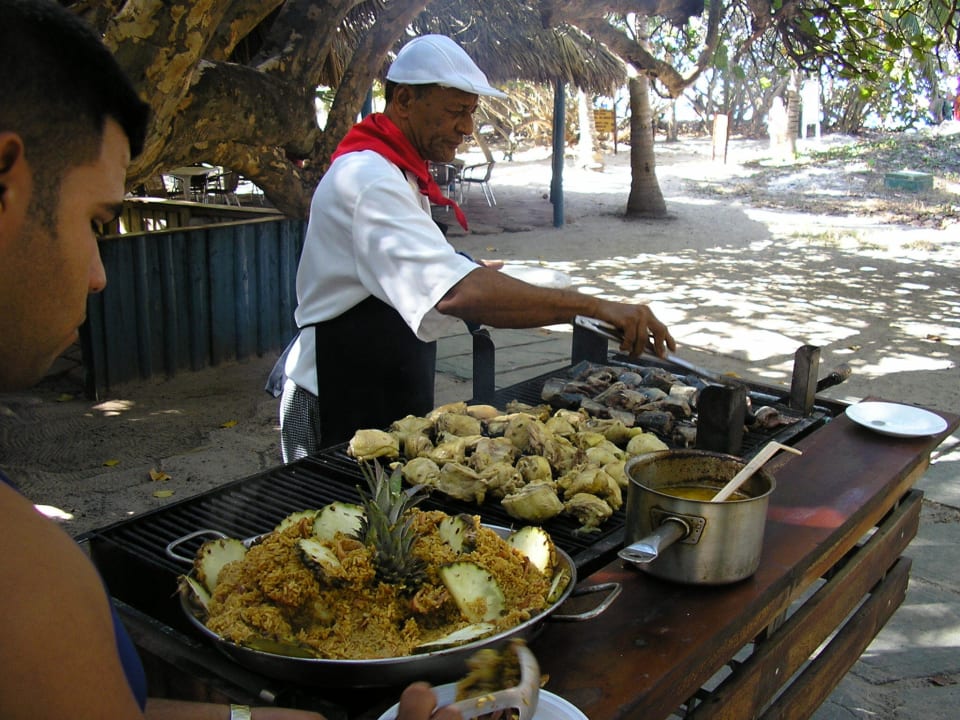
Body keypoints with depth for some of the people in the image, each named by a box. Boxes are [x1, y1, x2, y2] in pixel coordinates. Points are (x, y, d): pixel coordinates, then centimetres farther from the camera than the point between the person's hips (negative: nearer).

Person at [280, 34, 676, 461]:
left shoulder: (397, 171, 12)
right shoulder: (369, 179, -24)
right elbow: (457, 294, -38)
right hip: (340, 409, -10)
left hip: (392, 399, 10)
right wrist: (596, 307, -38)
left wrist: (474, 276, 12)